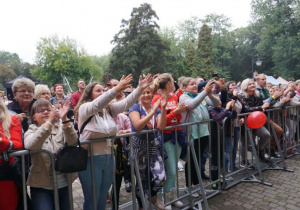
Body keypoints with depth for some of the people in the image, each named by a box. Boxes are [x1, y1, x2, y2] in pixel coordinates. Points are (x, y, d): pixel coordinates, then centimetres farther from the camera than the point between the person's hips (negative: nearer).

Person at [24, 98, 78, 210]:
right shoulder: (31, 131, -1)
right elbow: (30, 146, -25)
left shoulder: (61, 129, 2)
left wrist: (64, 119, -31)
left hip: (64, 184, 2)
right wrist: (49, 122, -35)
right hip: (41, 186, -2)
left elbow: (73, 142, -18)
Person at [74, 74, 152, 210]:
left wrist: (140, 89, -18)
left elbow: (126, 103, -5)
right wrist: (116, 89, -43)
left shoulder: (108, 109, 6)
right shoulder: (84, 108, -10)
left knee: (103, 196, 20)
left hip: (108, 158, 6)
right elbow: (97, 104, -31)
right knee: (92, 198, 9)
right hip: (90, 159, -6)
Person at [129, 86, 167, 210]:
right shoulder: (135, 107, -5)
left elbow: (161, 127, -8)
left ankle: (153, 195, 27)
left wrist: (163, 109, -17)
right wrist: (153, 111, -24)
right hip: (138, 146, -3)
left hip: (152, 145, 4)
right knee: (140, 179, 7)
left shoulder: (157, 109, 8)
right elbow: (137, 126, -23)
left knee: (161, 177, -8)